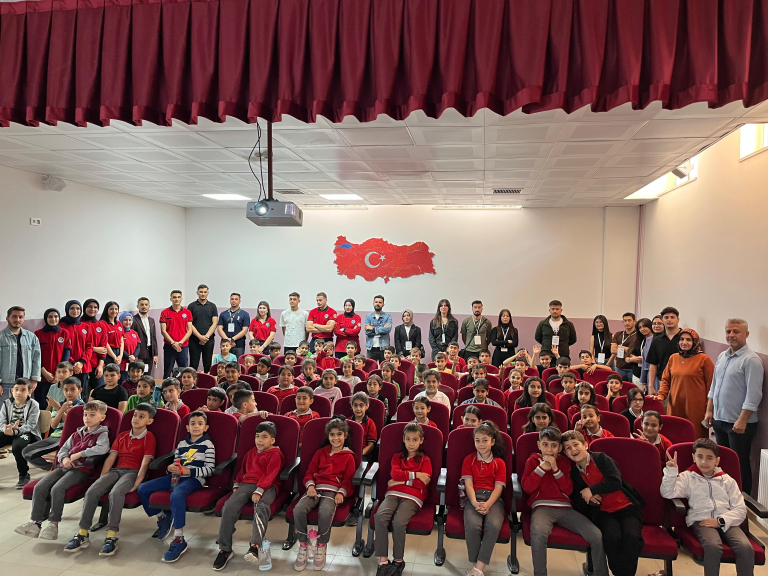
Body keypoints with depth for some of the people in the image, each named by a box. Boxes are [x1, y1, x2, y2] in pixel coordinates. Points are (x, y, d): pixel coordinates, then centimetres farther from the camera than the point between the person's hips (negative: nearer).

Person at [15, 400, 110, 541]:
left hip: (82, 469, -7)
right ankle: (35, 522, -7)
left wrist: (80, 454, -16)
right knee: (39, 487, -12)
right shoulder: (77, 434, 23)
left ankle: (54, 524, -18)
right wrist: (64, 458, 1)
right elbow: (63, 449, 25)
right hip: (65, 466, 7)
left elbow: (103, 448, -20)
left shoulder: (102, 434, 0)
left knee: (57, 488, -28)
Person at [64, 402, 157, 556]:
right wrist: (102, 479, 2)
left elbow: (145, 463, -9)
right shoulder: (122, 436, 20)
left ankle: (111, 537, -31)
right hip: (116, 470, 6)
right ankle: (82, 535, -14)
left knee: (116, 492, -34)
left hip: (133, 472, -6)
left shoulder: (149, 437, 0)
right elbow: (111, 458, 14)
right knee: (91, 491, -20)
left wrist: (136, 484, -18)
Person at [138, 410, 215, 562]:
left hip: (194, 478, -7)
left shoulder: (208, 445, 0)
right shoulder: (182, 444, 18)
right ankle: (163, 518, 17)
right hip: (176, 476, 7)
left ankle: (179, 540, -31)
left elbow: (209, 469, -6)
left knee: (176, 495, -40)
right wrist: (170, 468, -2)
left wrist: (188, 471, -16)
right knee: (142, 489, -3)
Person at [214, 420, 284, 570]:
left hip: (266, 487, -5)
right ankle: (225, 549, -13)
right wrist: (236, 485, 16)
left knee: (261, 506, -38)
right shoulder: (251, 452, 25)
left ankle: (255, 546, -47)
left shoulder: (275, 454, 2)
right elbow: (243, 469, 32)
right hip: (247, 484, 5)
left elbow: (270, 475, -10)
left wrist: (259, 491, -22)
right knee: (229, 506, -21)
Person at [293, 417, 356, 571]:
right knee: (298, 510, -28)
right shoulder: (321, 452, 21)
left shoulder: (348, 456, 11)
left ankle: (321, 547, -11)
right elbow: (310, 472, 15)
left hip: (333, 490, -3)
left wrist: (341, 493, -13)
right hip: (316, 488, 3)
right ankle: (303, 546, -6)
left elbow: (348, 479, 5)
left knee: (325, 512, -37)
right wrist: (310, 485, -5)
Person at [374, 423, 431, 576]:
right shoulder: (397, 456, 19)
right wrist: (415, 474, -6)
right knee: (380, 516, -28)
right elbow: (395, 474, 0)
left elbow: (422, 483, -3)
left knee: (398, 521, -31)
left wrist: (402, 480, -4)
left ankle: (398, 560, -8)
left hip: (412, 497, -3)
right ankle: (383, 560, -20)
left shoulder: (425, 460, 11)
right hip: (393, 493, 3)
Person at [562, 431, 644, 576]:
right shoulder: (574, 473, 9)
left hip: (627, 508, -2)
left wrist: (591, 490, -13)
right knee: (612, 538, -31)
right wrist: (586, 498, -12)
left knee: (632, 538, -31)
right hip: (604, 513, 2)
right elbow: (578, 506, 9)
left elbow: (616, 482, -15)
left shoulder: (601, 458, -2)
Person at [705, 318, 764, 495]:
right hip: (719, 420, 7)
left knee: (740, 465, 4)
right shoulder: (722, 356, 10)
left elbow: (753, 394, -19)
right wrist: (709, 410, 15)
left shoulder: (751, 360, -14)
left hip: (739, 423, -7)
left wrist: (742, 420, -21)